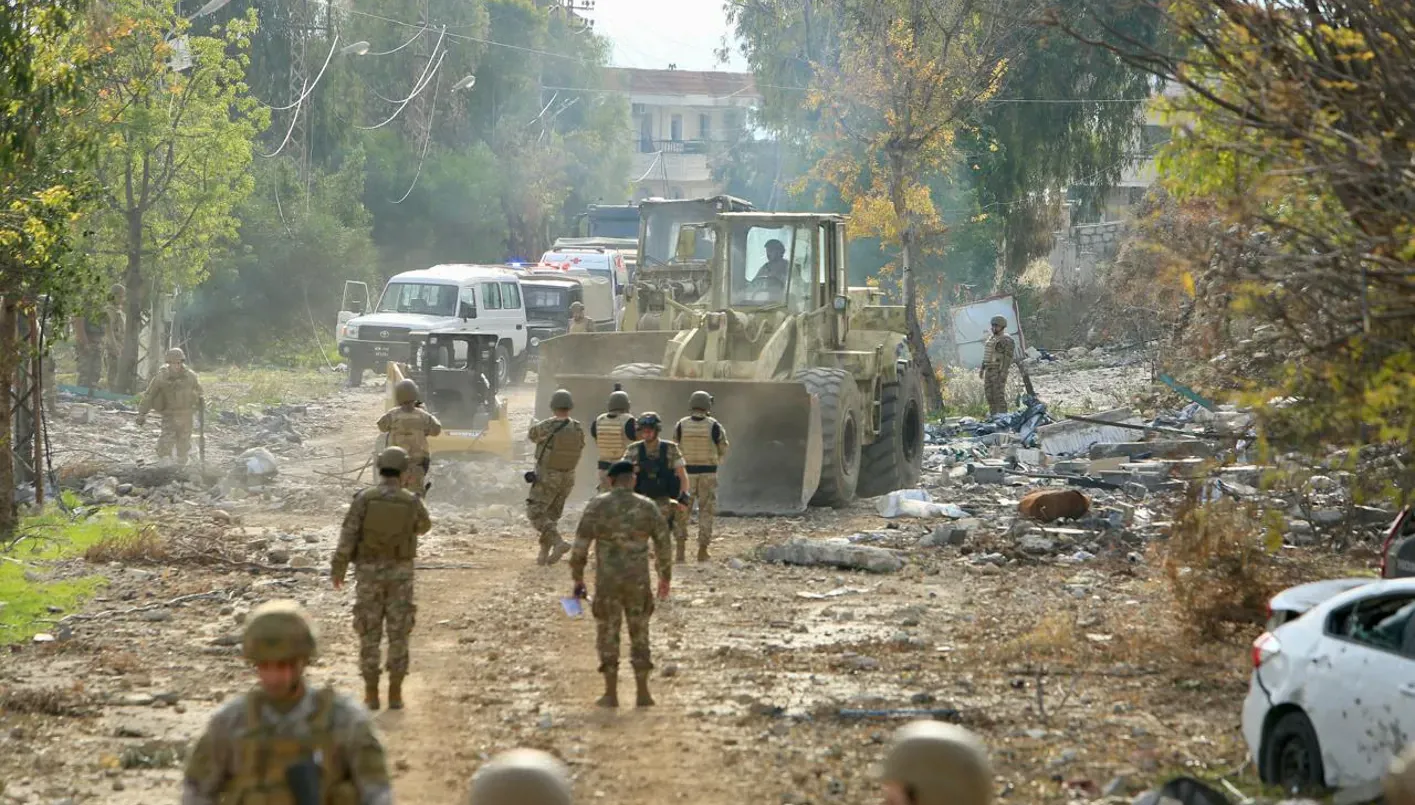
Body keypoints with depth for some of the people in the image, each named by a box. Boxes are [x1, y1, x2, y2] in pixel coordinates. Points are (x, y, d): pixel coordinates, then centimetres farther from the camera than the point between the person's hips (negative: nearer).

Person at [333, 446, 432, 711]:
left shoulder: (363, 499, -9)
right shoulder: (412, 502, -6)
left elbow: (347, 537, -11)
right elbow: (423, 526, 17)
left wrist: (337, 570, -1)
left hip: (369, 573, 0)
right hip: (399, 573, 0)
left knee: (370, 634, 6)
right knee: (398, 634, 6)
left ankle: (371, 694, 5)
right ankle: (395, 694, 5)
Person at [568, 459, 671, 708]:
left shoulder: (597, 506, -5)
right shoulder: (647, 507, 0)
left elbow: (580, 547, -6)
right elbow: (663, 544, 5)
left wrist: (577, 580, 4)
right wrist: (665, 578, 18)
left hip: (607, 583, -1)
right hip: (638, 582, 1)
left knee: (608, 636, 9)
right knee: (639, 636, 12)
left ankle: (611, 695, 8)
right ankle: (642, 694, 11)